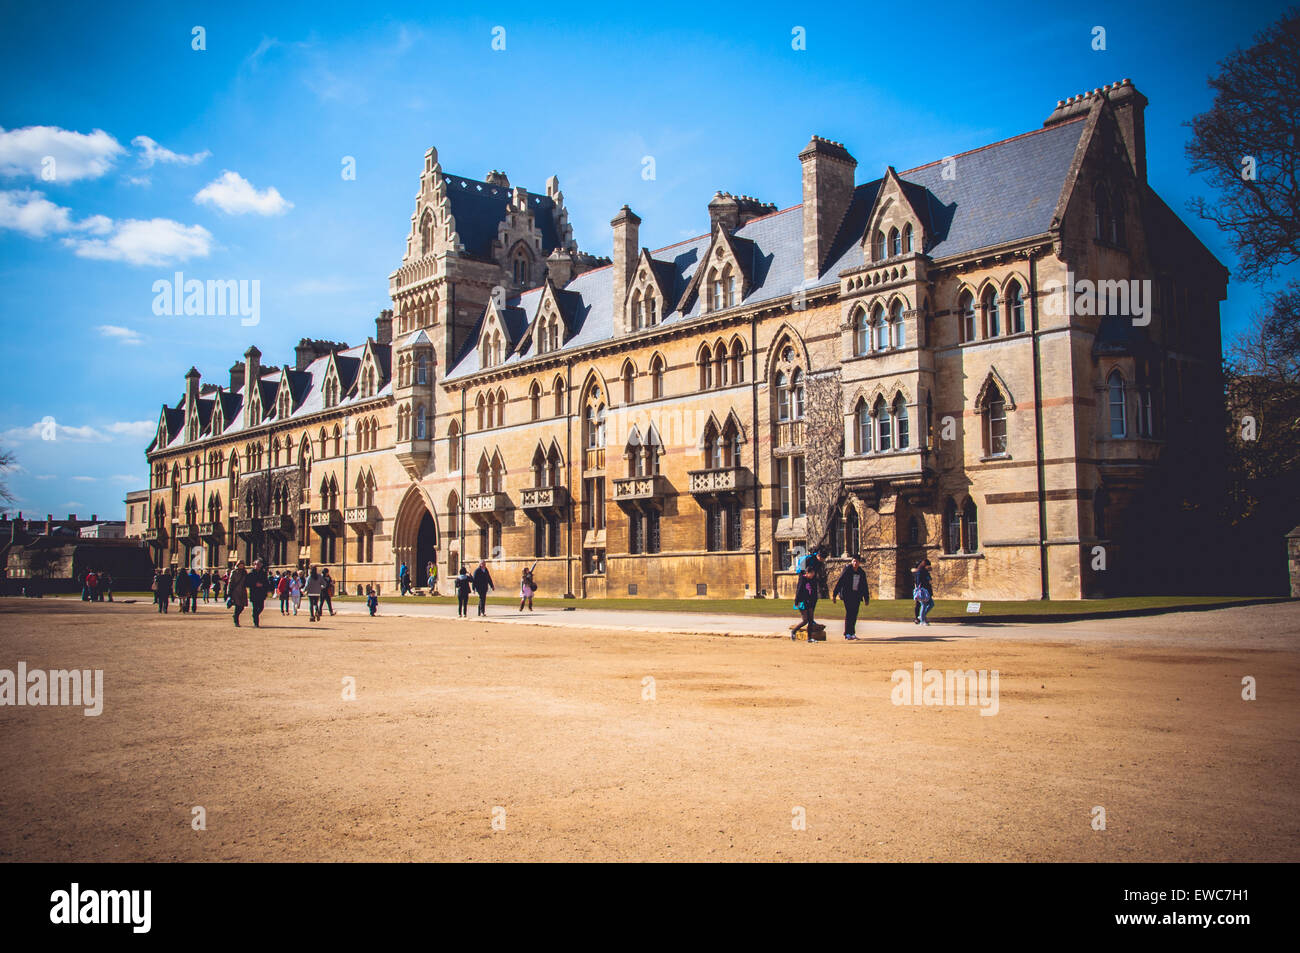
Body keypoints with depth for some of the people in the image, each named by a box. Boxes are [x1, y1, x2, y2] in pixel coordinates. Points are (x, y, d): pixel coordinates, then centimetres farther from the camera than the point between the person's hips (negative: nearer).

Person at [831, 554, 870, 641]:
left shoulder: (862, 573, 8)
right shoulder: (847, 570, -6)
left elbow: (864, 586, 17)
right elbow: (839, 582, -6)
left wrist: (866, 598, 18)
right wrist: (834, 595, -9)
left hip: (856, 595, 4)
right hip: (847, 594, -4)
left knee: (854, 614, 2)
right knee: (849, 613, -10)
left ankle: (852, 633, 12)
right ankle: (847, 634, -7)